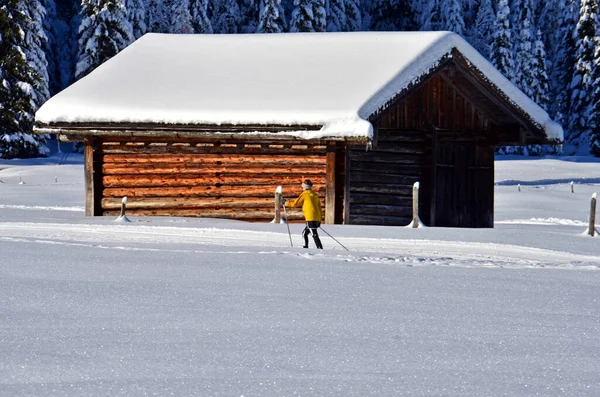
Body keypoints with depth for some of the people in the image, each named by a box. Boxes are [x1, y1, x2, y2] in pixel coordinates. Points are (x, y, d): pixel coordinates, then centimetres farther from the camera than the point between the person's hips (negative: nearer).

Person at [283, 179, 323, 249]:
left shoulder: (305, 194, -2)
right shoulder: (315, 195, 19)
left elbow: (295, 203, 1)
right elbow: (319, 208, 21)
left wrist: (286, 203, 17)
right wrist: (319, 220, 25)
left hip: (311, 219, -8)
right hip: (317, 219, 8)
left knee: (314, 235, -15)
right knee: (304, 233, 19)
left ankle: (320, 248, -26)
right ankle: (306, 247, 15)